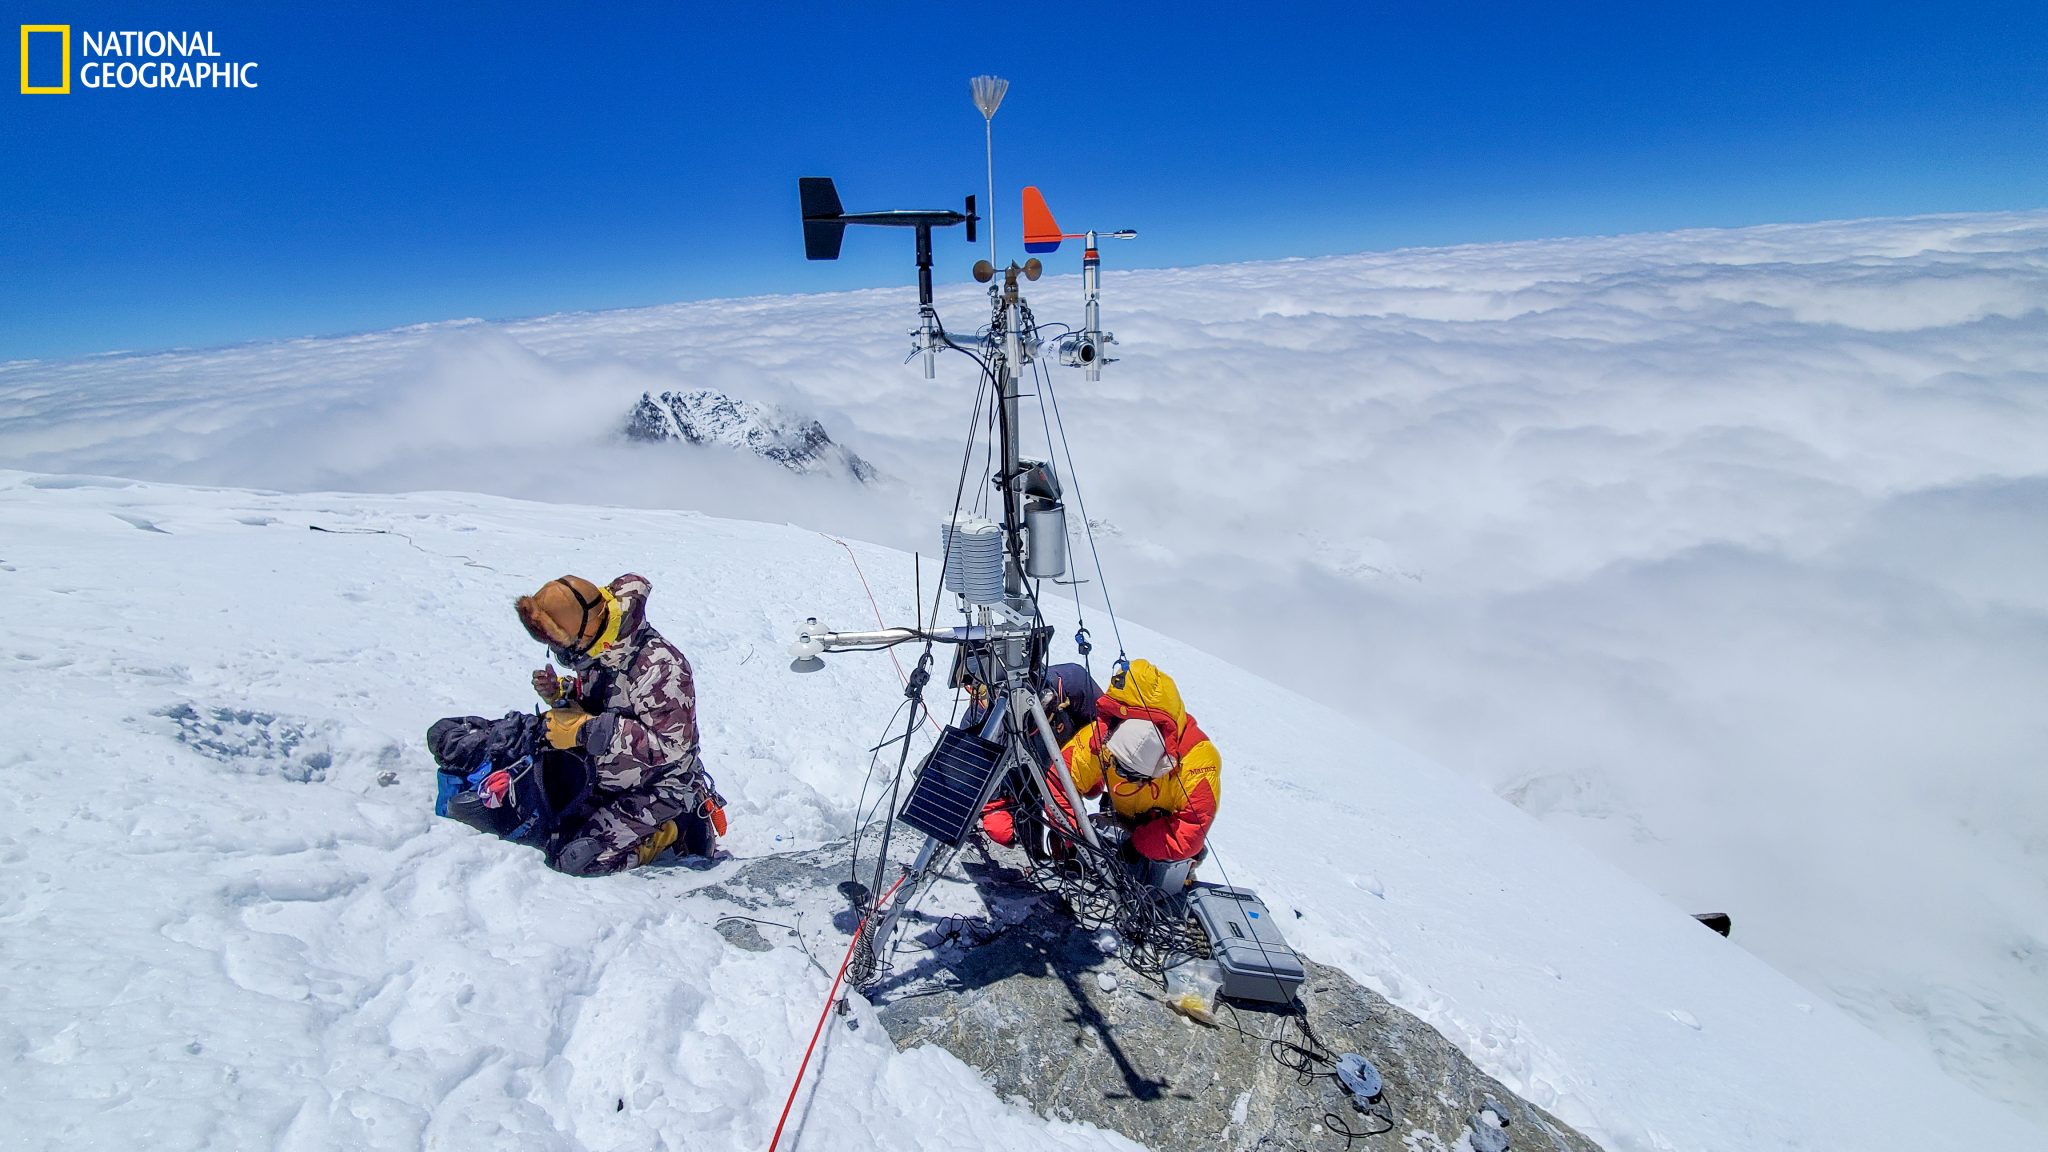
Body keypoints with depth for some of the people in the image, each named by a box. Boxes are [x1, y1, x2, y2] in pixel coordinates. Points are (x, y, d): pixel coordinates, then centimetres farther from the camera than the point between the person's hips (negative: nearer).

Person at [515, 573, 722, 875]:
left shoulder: (659, 666, -28)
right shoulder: (599, 653, -2)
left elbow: (671, 744, -33)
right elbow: (591, 697, 18)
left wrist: (587, 730, -32)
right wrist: (559, 691, -5)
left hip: (657, 790, -9)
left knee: (572, 859, -17)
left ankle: (673, 831, -1)